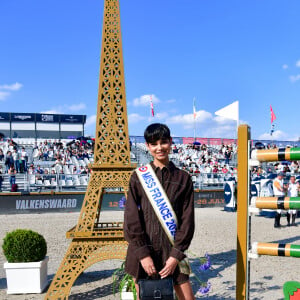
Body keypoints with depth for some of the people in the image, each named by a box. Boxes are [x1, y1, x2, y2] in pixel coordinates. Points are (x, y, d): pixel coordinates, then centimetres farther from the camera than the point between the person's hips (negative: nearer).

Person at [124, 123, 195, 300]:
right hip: (142, 252, 0)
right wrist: (143, 253, -8)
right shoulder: (139, 177, 2)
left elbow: (187, 219, 2)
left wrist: (176, 255, -5)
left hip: (172, 252, 0)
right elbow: (131, 218, -2)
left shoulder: (183, 178, 3)